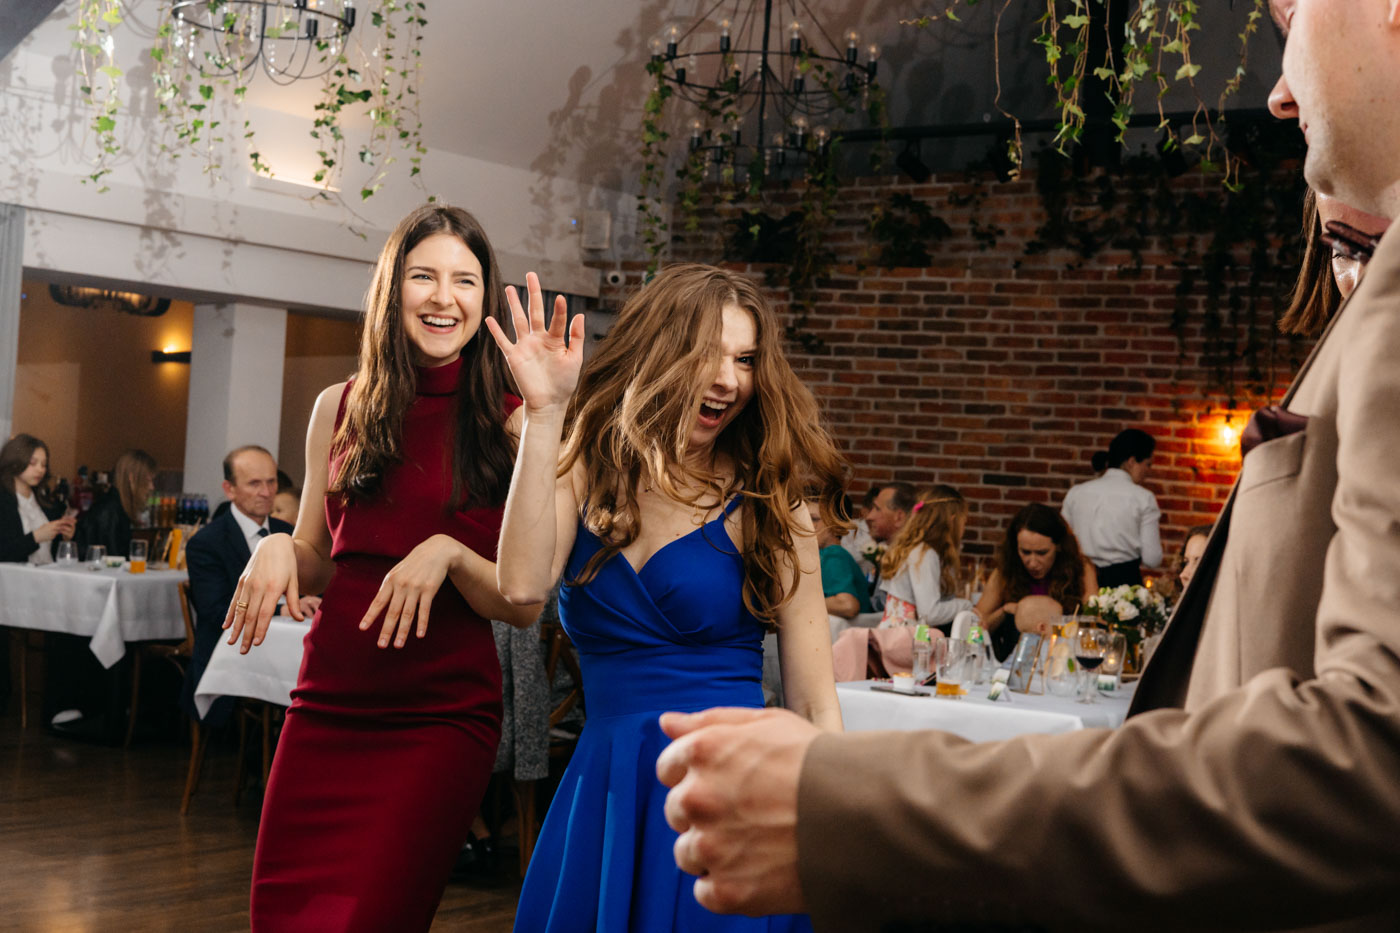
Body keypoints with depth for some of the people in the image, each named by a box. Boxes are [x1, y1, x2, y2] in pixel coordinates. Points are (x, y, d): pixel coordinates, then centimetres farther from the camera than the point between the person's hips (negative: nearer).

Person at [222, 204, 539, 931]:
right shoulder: (340, 409, 8)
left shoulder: (512, 424, -3)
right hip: (327, 707, 4)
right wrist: (277, 550, -5)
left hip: (441, 720, -3)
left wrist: (449, 554, -20)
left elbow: (525, 603, -3)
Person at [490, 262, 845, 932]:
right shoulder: (586, 472, 5)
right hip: (599, 788, 3)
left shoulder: (765, 502, -3)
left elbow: (815, 708, -4)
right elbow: (524, 584, -16)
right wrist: (544, 413, -16)